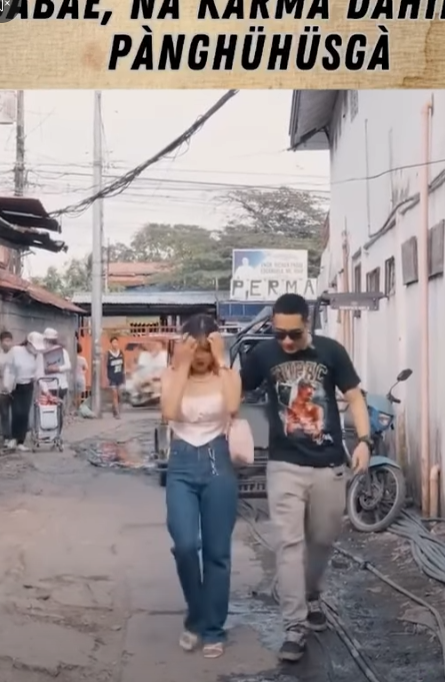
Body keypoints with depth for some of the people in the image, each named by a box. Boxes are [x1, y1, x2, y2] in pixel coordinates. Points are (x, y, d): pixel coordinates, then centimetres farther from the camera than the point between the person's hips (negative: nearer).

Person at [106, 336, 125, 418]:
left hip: (120, 377, 4)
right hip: (112, 377, -4)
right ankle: (117, 412, -3)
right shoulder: (108, 354, -10)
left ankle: (115, 409, 26)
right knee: (114, 394, -5)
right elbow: (106, 366, -8)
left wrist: (124, 375, 12)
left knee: (119, 394, 9)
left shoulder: (121, 353, 3)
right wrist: (107, 378, -10)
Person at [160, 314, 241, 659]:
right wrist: (183, 367, -16)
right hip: (182, 465, 1)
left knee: (217, 552, 5)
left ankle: (213, 629, 20)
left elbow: (233, 407, -23)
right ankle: (197, 618, 13)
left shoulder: (227, 374, -1)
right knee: (185, 545, -13)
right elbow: (170, 412, -17)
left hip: (218, 463, 0)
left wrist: (221, 362, -18)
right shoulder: (172, 375, 2)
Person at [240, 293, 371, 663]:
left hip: (330, 465, 1)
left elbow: (354, 396, 1)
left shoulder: (331, 351, -5)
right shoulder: (262, 354, -5)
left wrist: (364, 440, -12)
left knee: (323, 539, 15)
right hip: (285, 465, -1)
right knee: (289, 543, -5)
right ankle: (295, 626, 1)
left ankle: (311, 597, 40)